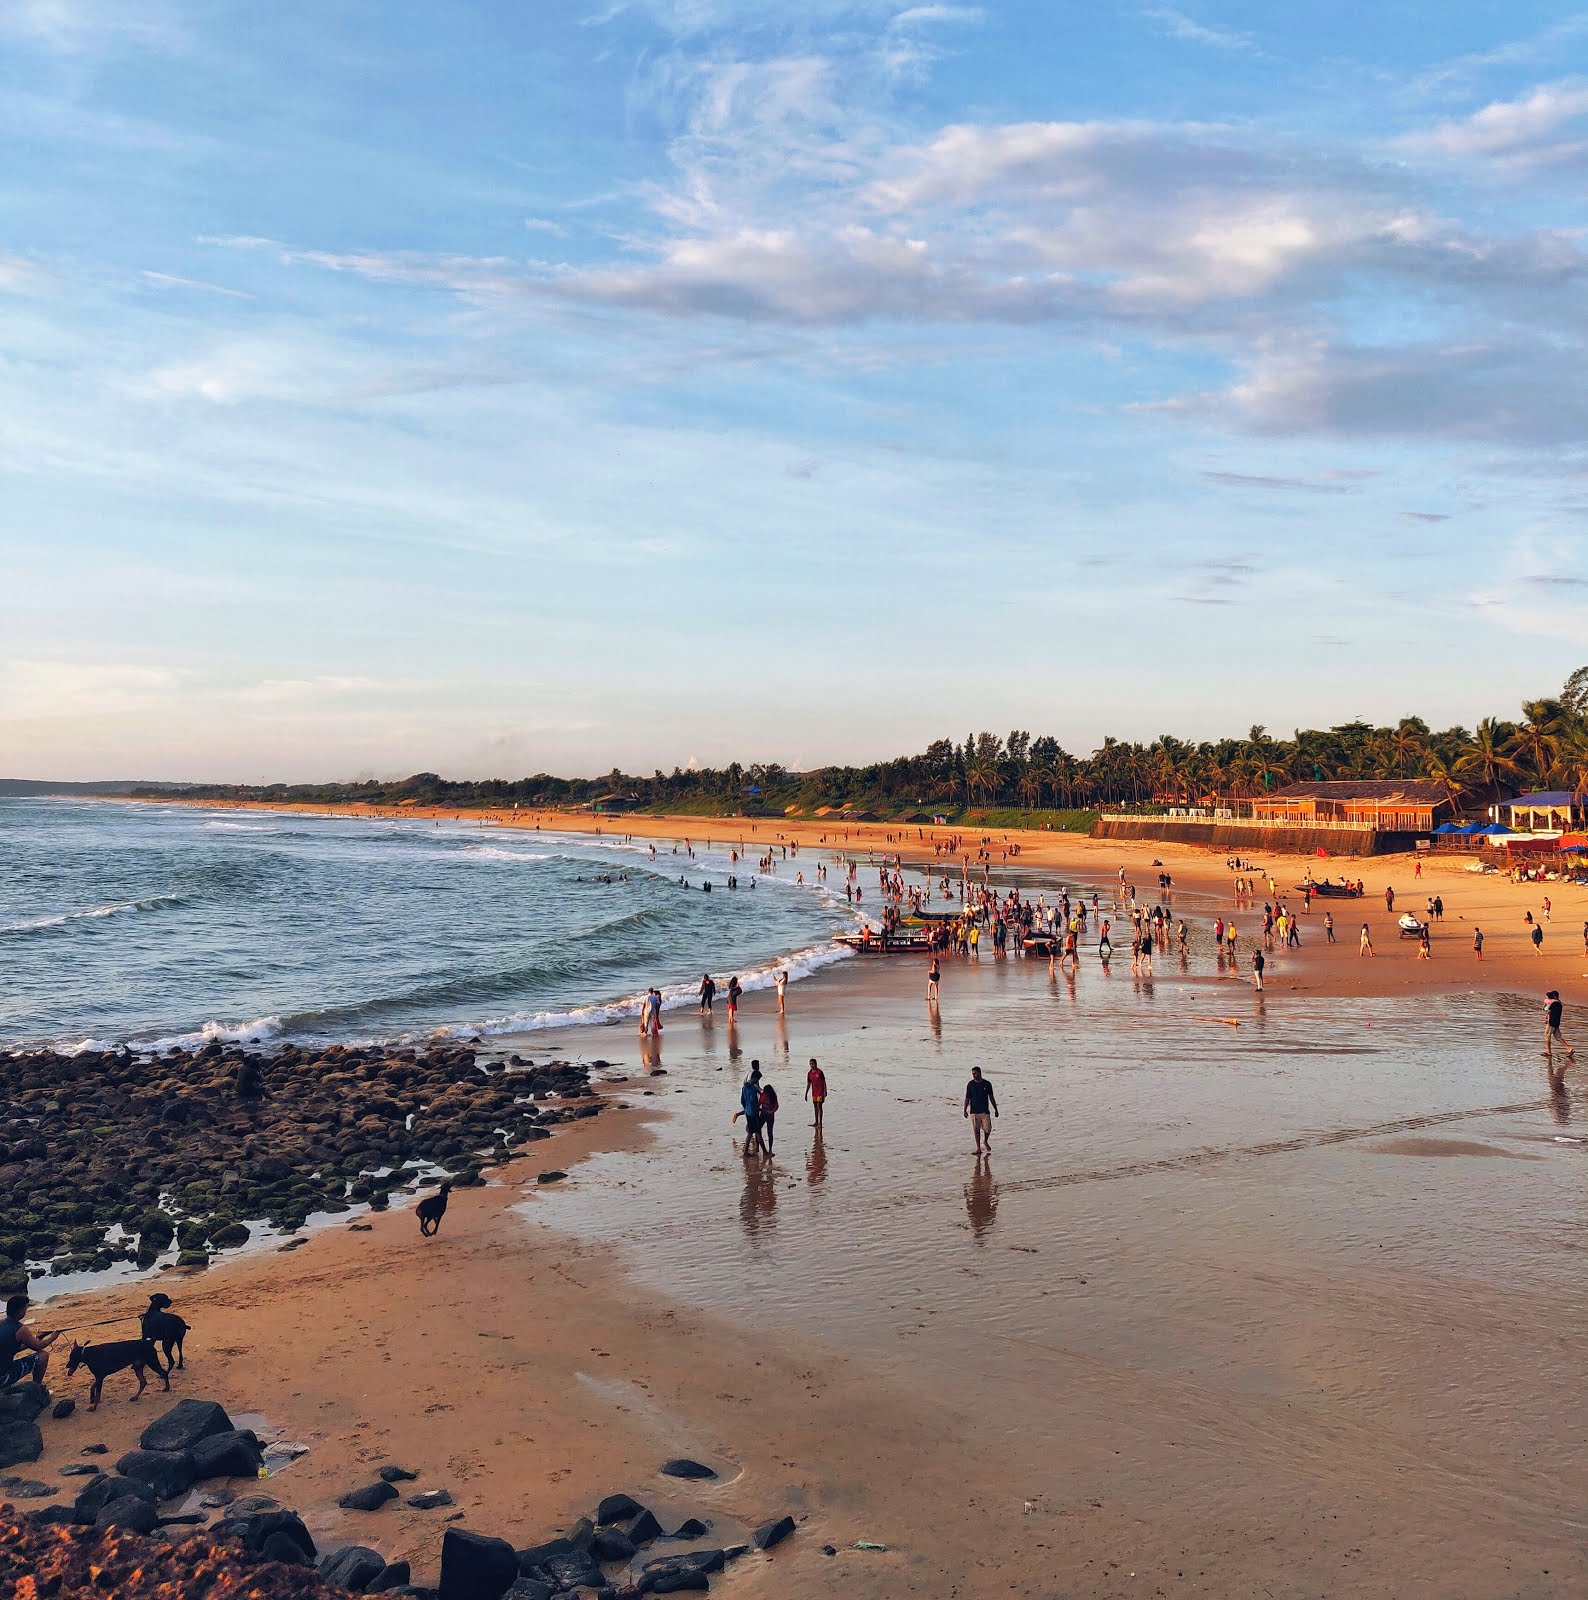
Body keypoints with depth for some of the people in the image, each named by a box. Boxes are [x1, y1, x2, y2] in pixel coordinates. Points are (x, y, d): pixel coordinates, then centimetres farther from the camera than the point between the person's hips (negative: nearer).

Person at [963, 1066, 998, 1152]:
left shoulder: (987, 1084, 0)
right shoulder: (970, 1084, 0)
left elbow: (991, 1097, 7)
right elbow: (967, 1098, 4)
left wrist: (996, 1109, 9)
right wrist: (965, 1110, -3)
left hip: (985, 1111, 0)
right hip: (974, 1111, 0)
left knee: (987, 1129, 0)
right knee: (976, 1130, 2)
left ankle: (985, 1142, 29)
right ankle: (978, 1148, 10)